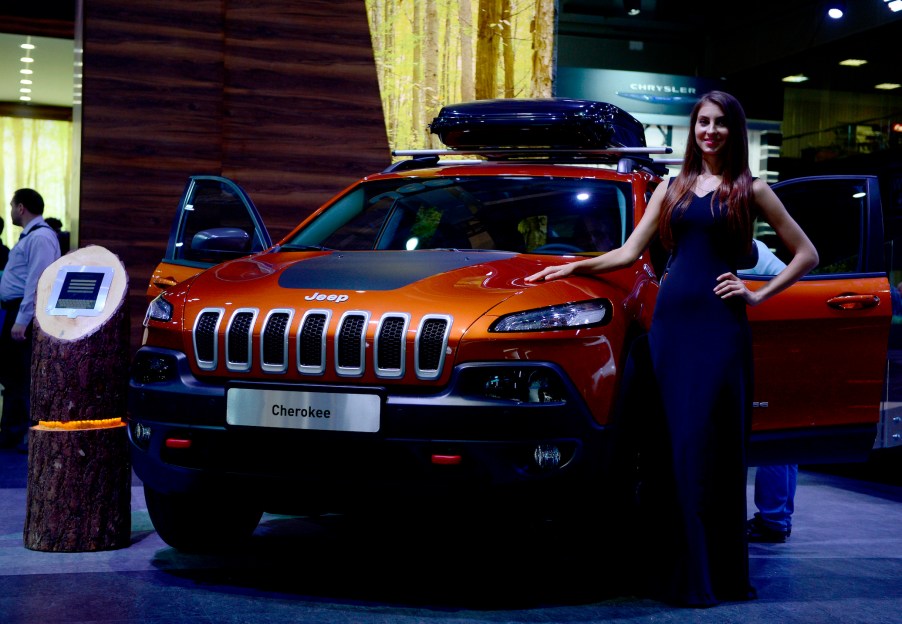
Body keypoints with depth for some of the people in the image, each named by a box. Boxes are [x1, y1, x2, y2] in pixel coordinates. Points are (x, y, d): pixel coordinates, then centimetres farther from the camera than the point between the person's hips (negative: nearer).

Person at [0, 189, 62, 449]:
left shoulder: (40, 237, -16)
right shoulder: (30, 236, 17)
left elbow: (37, 281, -24)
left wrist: (22, 320, -27)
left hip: (26, 313, -11)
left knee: (25, 377, -5)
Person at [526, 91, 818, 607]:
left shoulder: (750, 190, 7)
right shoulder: (672, 189, 17)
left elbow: (806, 254, 8)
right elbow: (629, 252, 16)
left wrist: (758, 295, 1)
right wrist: (573, 267, 7)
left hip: (719, 326, -4)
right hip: (670, 320, 4)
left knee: (708, 448, -5)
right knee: (671, 445, 2)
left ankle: (715, 574, 3)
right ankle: (675, 568, 9)